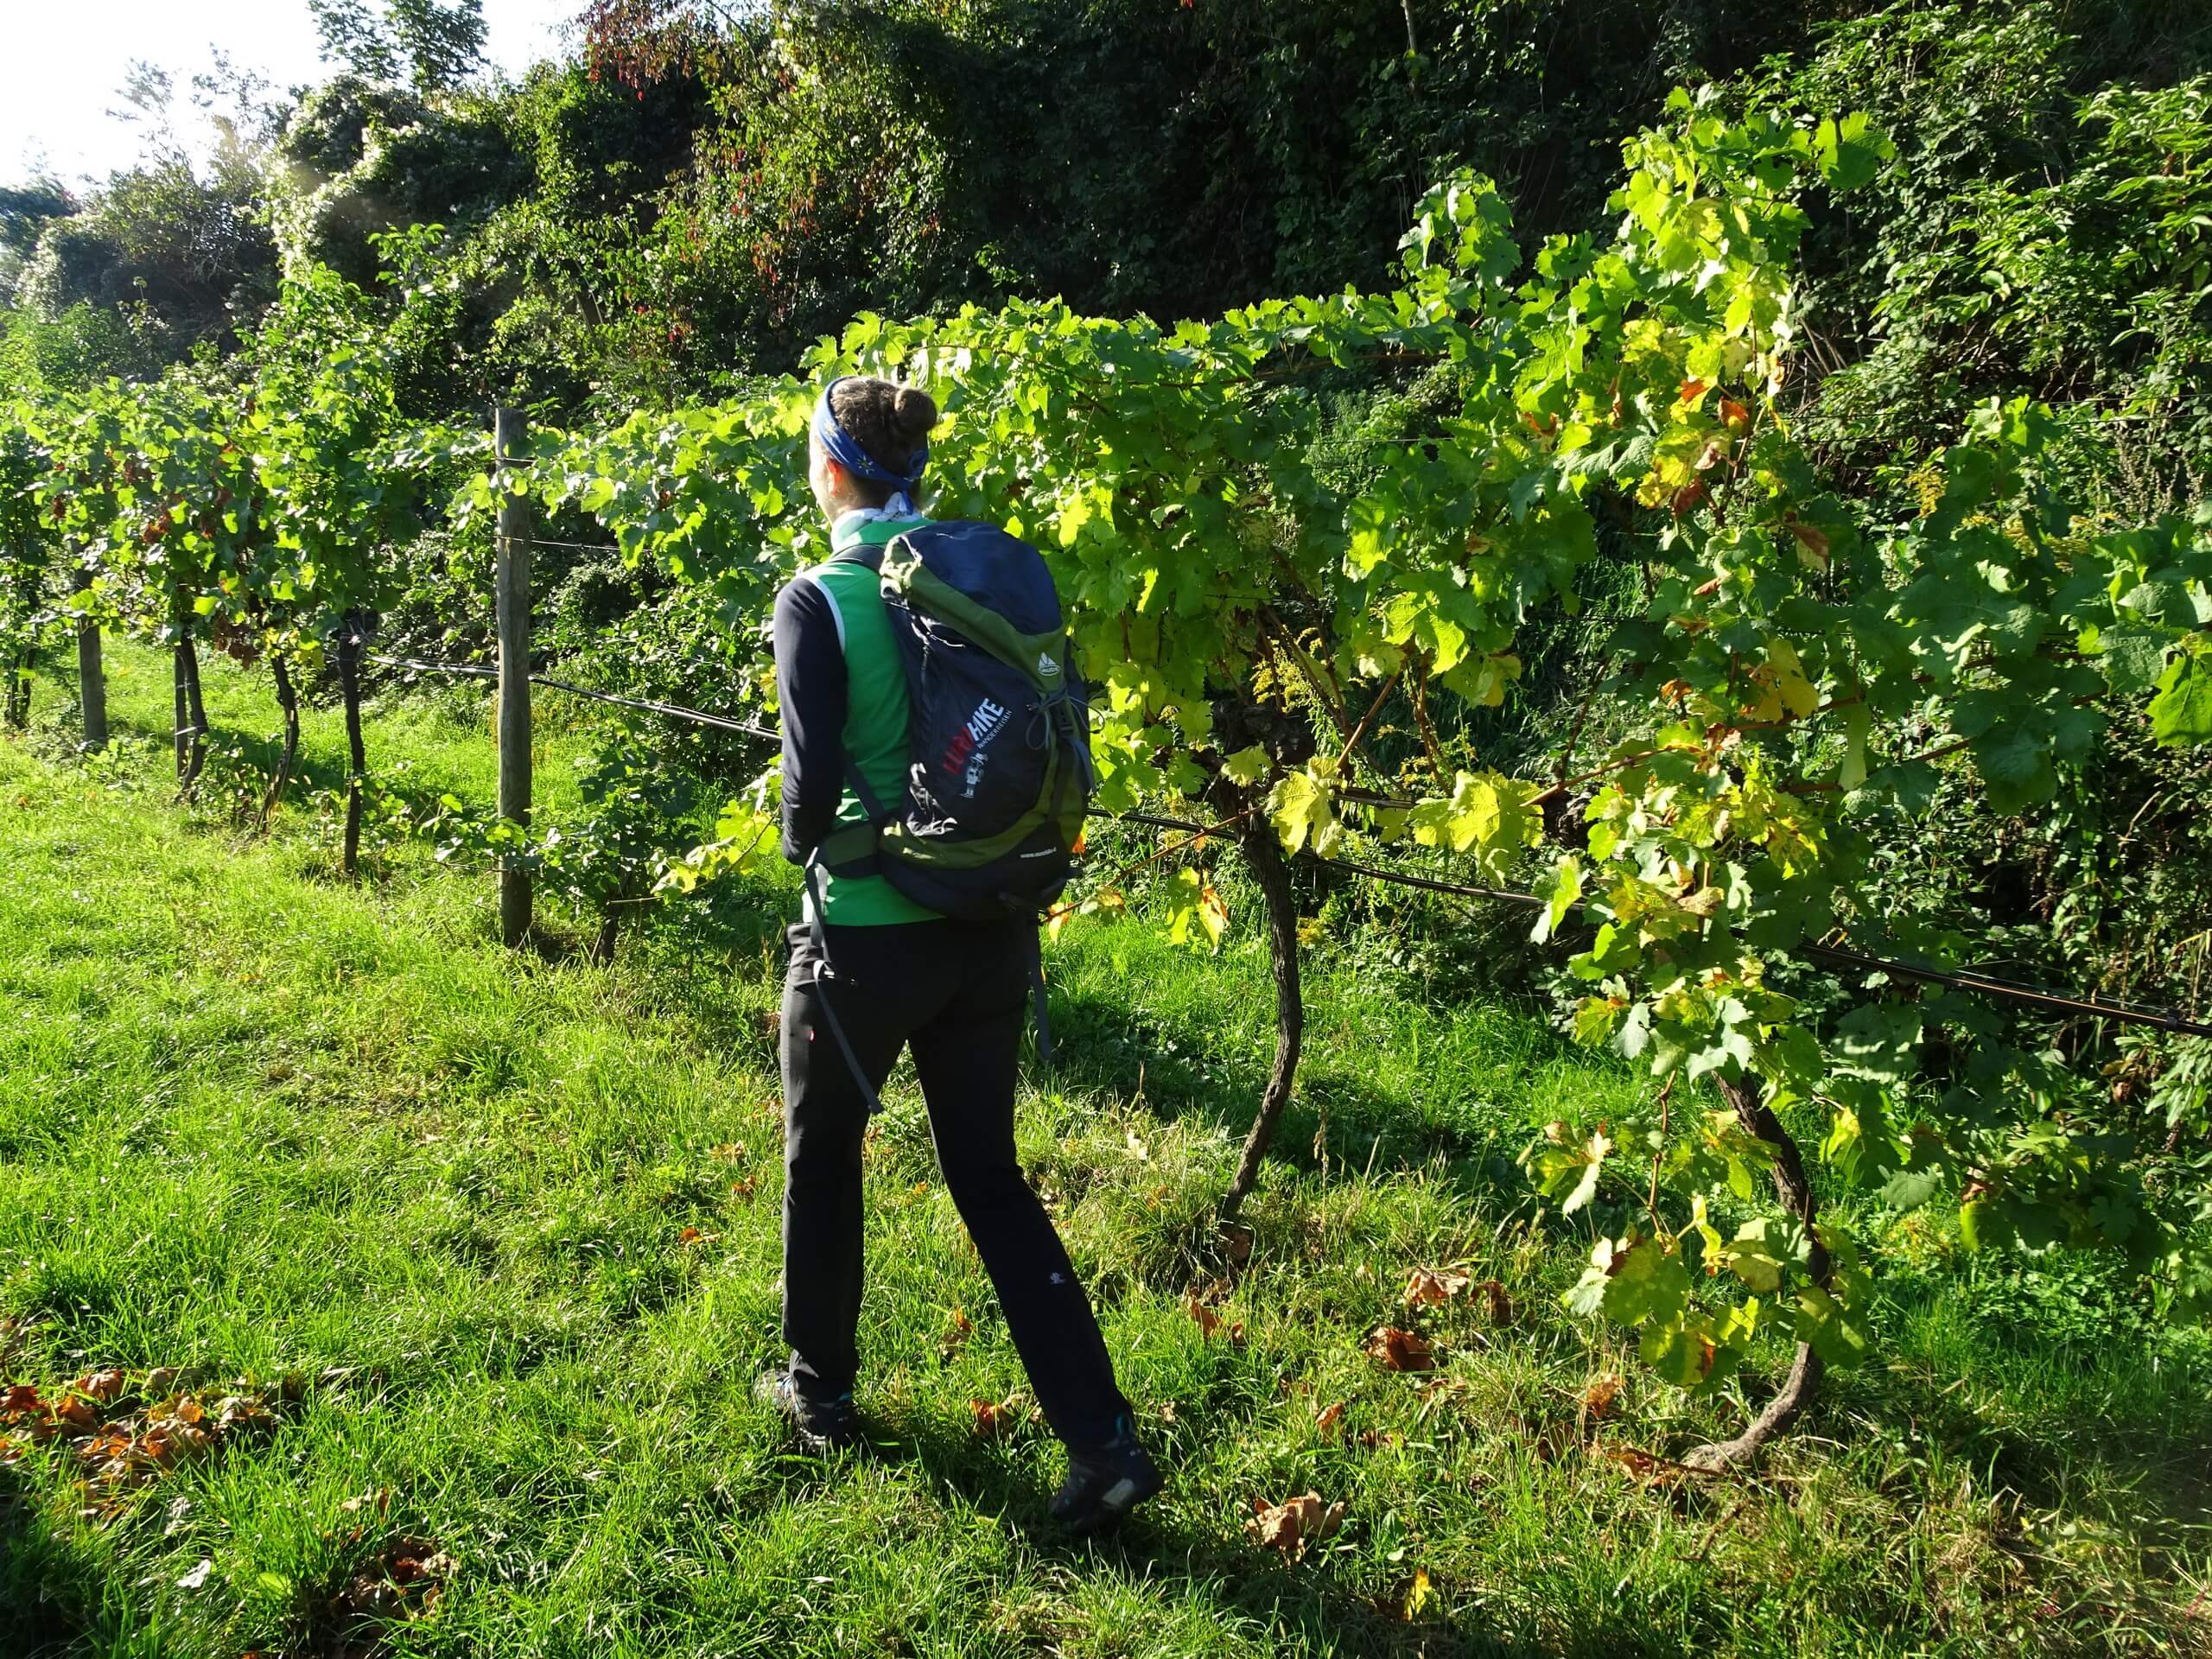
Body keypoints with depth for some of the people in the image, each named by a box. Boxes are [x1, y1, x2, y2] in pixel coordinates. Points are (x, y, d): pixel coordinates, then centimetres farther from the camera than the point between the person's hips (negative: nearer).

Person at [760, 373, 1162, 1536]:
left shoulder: (819, 599, -13)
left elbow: (813, 774, -20)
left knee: (823, 1163, 20)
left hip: (867, 934, -5)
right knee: (991, 1178, 15)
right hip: (992, 931, 5)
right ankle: (1102, 1440, 11)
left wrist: (799, 839, 1)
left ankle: (821, 1393, 39)